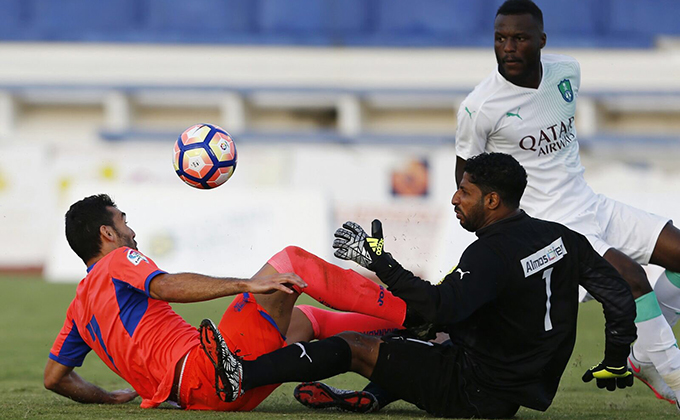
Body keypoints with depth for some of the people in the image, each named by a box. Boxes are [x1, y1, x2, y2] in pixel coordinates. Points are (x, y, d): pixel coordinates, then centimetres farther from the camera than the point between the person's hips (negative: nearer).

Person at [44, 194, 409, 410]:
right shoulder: (118, 262, 0)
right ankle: (411, 315, -2)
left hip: (202, 396, 9)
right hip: (209, 369, -9)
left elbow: (54, 377, 25)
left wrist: (108, 398, 34)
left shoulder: (79, 307, 23)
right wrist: (247, 285, -26)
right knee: (290, 260, -3)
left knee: (306, 318, 25)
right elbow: (166, 286, -20)